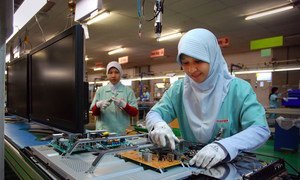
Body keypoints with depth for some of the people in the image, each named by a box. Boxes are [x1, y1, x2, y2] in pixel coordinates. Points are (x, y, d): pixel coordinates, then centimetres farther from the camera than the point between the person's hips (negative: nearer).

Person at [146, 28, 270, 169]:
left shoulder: (238, 89, -9)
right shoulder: (179, 89, -1)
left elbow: (261, 129, -18)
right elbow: (154, 114, -3)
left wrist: (224, 146, -36)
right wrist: (159, 125, -26)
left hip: (232, 163, 0)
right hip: (188, 160, 1)